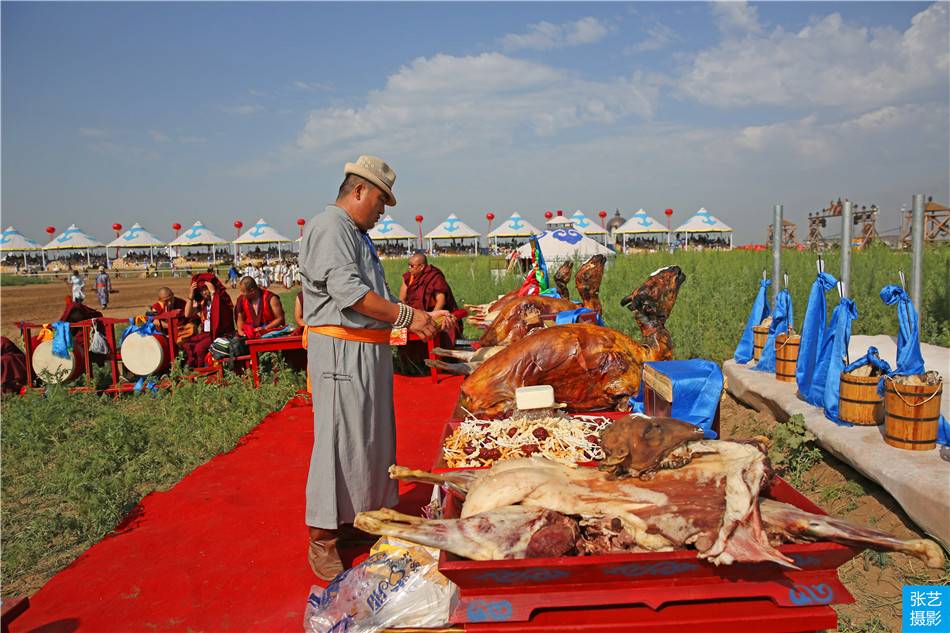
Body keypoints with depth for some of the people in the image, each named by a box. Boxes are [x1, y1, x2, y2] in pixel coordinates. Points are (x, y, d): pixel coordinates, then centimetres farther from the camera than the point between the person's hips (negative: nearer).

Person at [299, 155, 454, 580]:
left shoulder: (358, 235, 21)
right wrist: (408, 317, -18)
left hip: (370, 350, 10)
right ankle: (322, 540, 5)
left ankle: (360, 515, 30)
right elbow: (347, 291, -22)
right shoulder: (329, 227, -11)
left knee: (373, 437, 15)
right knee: (338, 441, -6)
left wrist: (424, 317, 14)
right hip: (340, 349, -10)